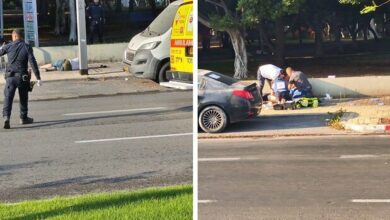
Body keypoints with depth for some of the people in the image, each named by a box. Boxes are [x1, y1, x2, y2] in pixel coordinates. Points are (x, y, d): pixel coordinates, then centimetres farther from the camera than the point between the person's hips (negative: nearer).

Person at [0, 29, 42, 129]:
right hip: (22, 76, 0)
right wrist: (38, 78, -8)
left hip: (10, 76, 0)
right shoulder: (27, 47, -2)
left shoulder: (8, 46, 0)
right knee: (23, 98, 16)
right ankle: (24, 118, 28)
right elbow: (33, 62, -8)